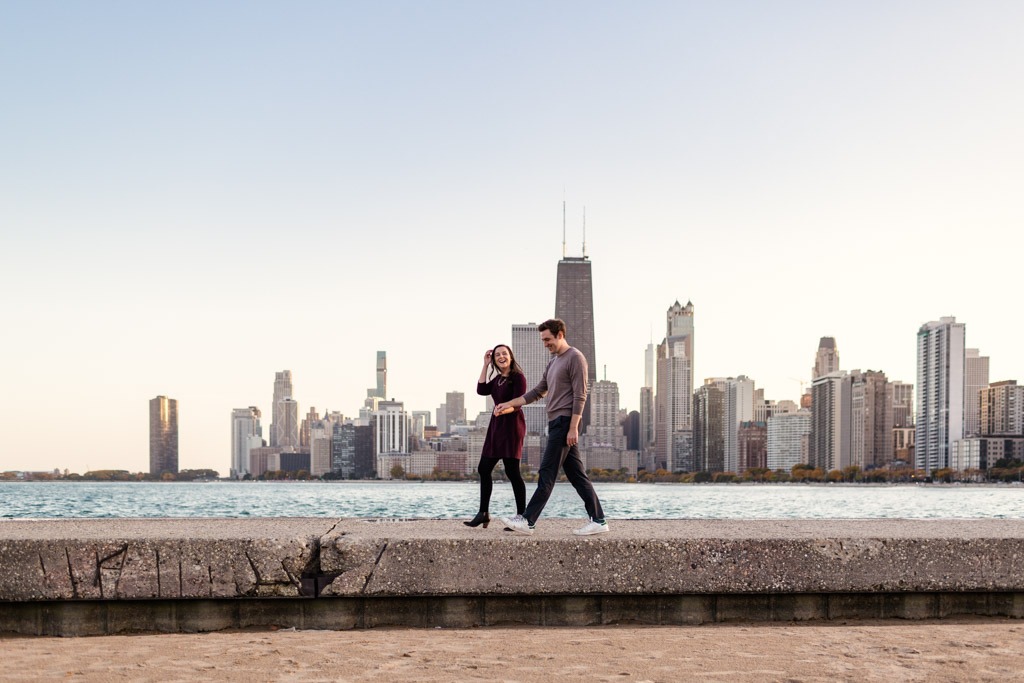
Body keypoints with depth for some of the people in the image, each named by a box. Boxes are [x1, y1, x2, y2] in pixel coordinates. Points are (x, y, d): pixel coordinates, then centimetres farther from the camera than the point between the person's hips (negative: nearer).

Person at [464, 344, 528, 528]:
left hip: (512, 425, -9)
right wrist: (485, 365, 4)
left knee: (512, 470, -11)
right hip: (496, 425, 9)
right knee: (484, 469, 8)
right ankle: (483, 513, 15)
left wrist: (505, 409, -36)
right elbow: (482, 390, 3)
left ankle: (522, 516, -5)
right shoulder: (498, 378, 16)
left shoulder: (518, 377, -8)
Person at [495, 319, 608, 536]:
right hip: (556, 423, 9)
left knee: (547, 474, -9)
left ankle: (527, 521, -8)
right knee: (576, 475, 6)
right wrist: (509, 404, 17)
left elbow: (580, 396, -13)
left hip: (565, 422, -9)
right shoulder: (553, 363, 22)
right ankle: (598, 520, 6)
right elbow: (538, 392, 25)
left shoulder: (575, 358, -7)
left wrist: (573, 428, -19)